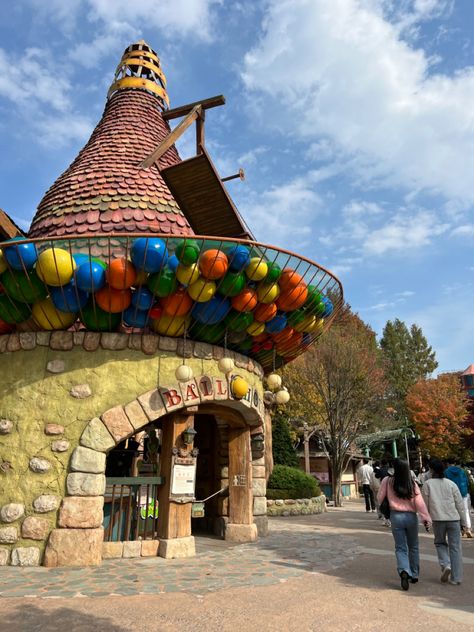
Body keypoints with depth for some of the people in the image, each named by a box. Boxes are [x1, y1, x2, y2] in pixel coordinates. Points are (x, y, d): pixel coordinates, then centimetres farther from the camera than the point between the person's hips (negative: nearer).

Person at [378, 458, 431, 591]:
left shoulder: (387, 481, -7)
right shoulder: (412, 484, -3)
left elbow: (380, 498, -2)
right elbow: (420, 502, -9)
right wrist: (426, 518, -9)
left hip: (396, 516, -2)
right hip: (411, 516, 2)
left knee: (400, 547, 4)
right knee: (413, 547, 20)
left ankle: (404, 571, -20)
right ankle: (414, 575, 27)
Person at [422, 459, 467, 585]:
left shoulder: (428, 484, 1)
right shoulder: (451, 484, 5)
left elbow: (425, 503, 3)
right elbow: (460, 504, 5)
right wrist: (463, 521, 13)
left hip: (438, 519, -1)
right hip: (454, 519, 1)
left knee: (440, 543, 18)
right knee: (455, 547, 8)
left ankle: (446, 565, -4)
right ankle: (456, 578, 10)